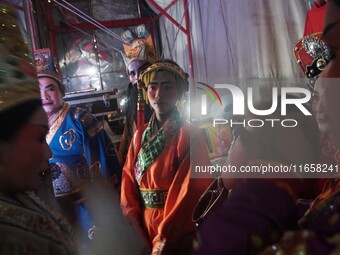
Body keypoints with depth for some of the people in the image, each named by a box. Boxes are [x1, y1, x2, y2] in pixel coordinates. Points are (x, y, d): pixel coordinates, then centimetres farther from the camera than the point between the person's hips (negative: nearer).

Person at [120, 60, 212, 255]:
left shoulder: (191, 136, -13)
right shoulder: (139, 137, 3)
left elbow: (189, 195, -18)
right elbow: (129, 189, 1)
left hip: (180, 239, -4)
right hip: (144, 236, 5)